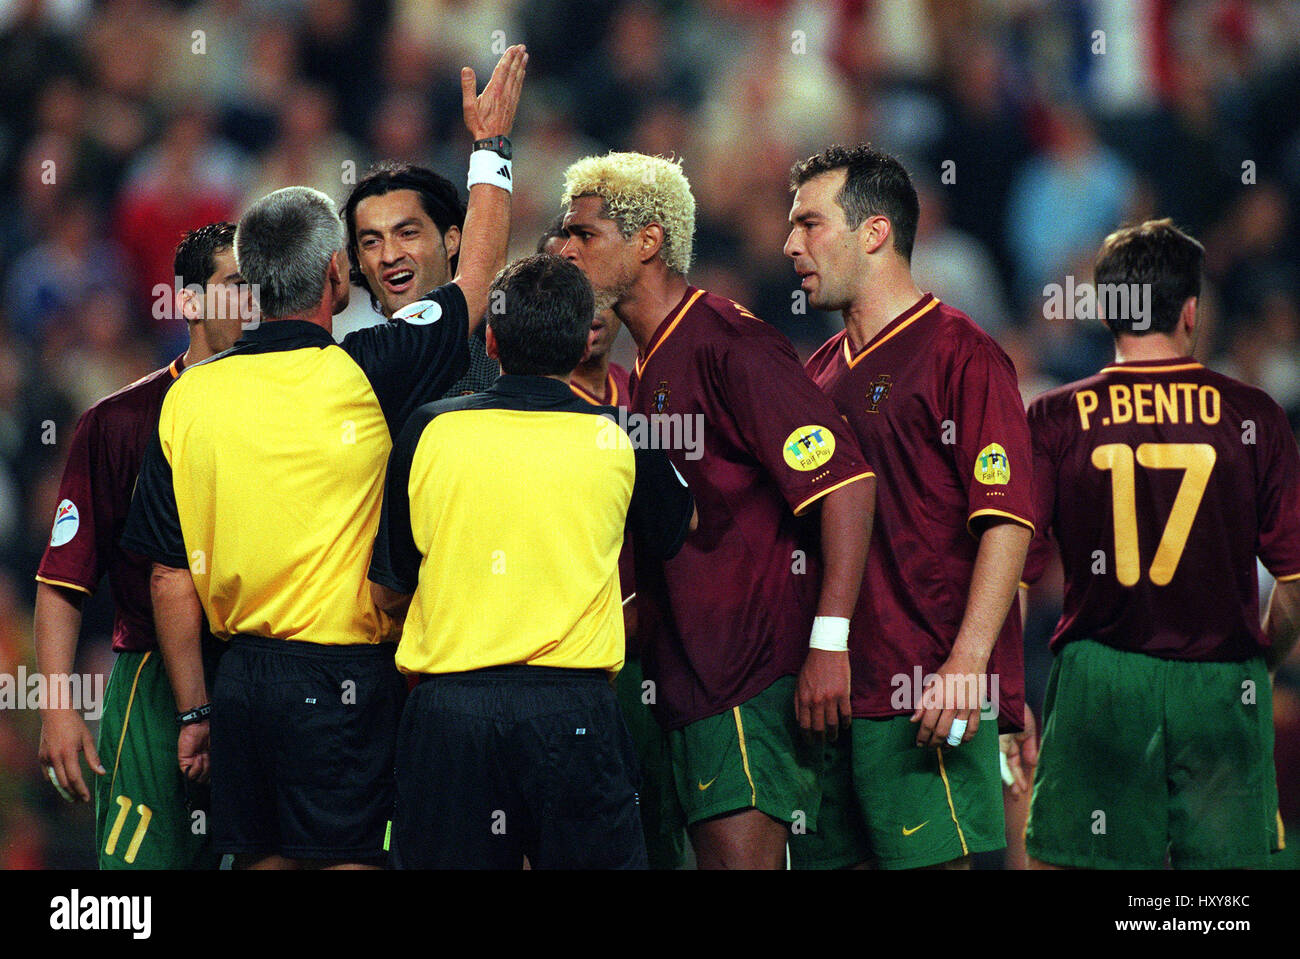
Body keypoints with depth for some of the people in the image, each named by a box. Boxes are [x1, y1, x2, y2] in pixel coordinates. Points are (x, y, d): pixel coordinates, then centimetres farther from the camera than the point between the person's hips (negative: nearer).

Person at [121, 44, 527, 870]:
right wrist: (492, 143, 19)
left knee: (263, 860, 9)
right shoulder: (363, 375, -9)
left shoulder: (190, 397, 2)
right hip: (344, 678, -5)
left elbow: (170, 576, 5)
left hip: (243, 677, 5)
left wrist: (194, 710, 15)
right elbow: (479, 274, 6)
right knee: (346, 861, -3)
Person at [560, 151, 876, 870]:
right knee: (715, 857, 8)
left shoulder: (728, 346, -12)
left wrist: (828, 643, -24)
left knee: (742, 856, -15)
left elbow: (844, 482, -19)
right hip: (688, 674, 10)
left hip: (756, 669, -10)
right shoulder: (647, 369, 19)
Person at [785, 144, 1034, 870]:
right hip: (831, 691, 8)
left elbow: (1007, 519, -13)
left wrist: (967, 662, -21)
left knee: (936, 860, -10)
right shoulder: (824, 368, 19)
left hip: (928, 698, -8)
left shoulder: (961, 354, -5)